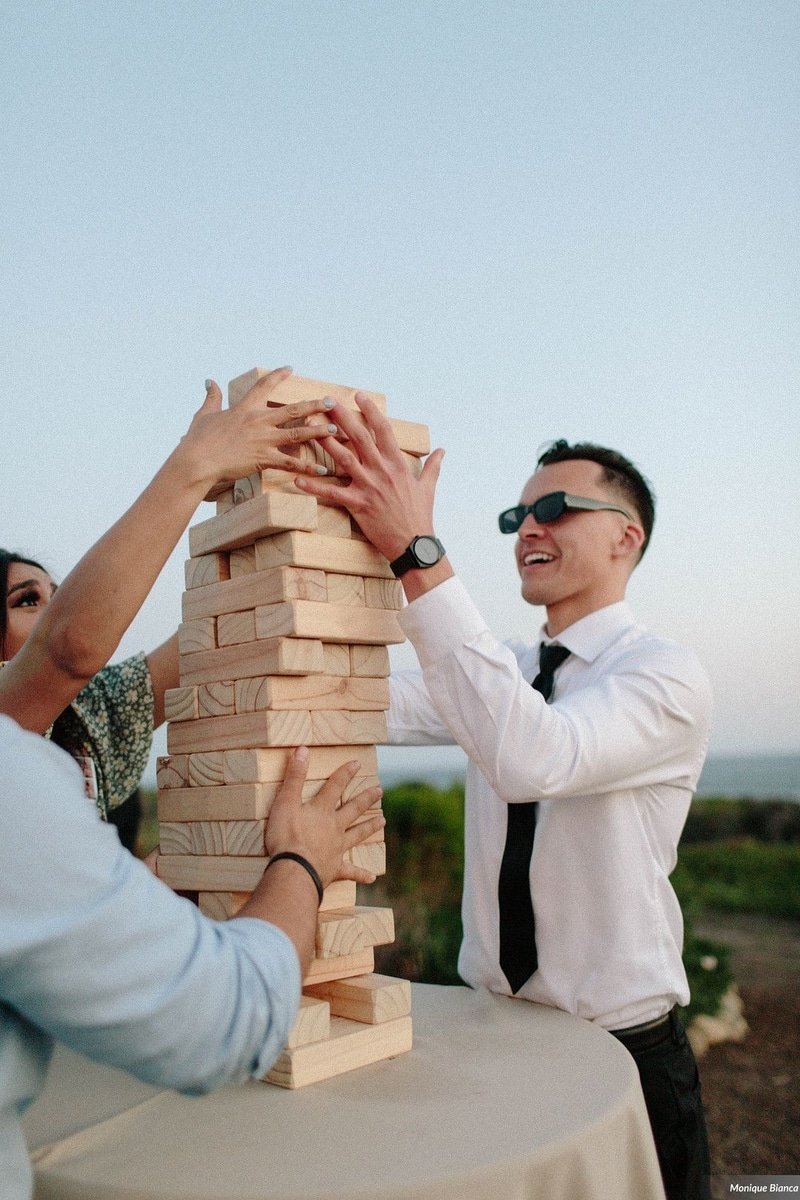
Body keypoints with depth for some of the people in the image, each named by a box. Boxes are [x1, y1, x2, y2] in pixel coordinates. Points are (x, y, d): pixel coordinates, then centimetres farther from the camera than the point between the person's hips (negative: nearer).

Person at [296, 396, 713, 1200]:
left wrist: (417, 552, -42)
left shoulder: (667, 675, -17)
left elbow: (533, 760, -37)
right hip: (490, 1040, 5)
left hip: (622, 1052, -5)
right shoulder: (499, 673, 3)